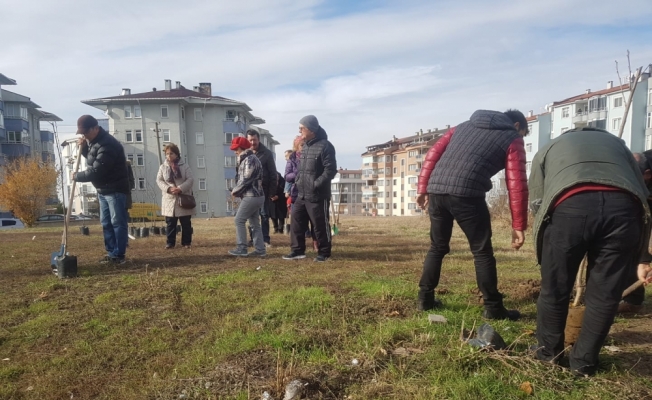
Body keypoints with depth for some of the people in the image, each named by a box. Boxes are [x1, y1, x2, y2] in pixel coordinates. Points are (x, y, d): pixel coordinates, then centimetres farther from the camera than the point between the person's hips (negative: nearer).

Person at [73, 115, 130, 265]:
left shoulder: (107, 145, -23)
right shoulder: (93, 140, 9)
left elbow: (96, 171, -25)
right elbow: (90, 157, 24)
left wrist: (77, 176, -9)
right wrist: (84, 147, 4)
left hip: (115, 189, -10)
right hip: (102, 189, 10)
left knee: (117, 222, -5)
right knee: (106, 223, 11)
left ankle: (119, 255, 0)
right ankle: (111, 253, 18)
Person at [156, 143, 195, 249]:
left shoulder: (185, 166, 1)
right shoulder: (163, 167, 7)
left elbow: (190, 179, -5)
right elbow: (159, 180, 2)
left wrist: (180, 188, -20)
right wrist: (168, 188, -16)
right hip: (169, 199, 2)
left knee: (186, 223, 5)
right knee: (170, 223, 7)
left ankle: (186, 242, 14)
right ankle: (170, 242, 16)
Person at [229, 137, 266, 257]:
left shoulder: (249, 160, -14)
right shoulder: (247, 159, 19)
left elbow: (245, 180, -19)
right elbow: (241, 178, 19)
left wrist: (234, 191, -7)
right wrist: (237, 191, 5)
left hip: (251, 196, -10)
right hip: (255, 195, 10)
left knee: (239, 220, -3)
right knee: (255, 223, 10)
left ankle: (241, 248, 2)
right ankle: (260, 249, 13)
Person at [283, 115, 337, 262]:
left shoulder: (325, 146, -12)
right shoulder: (304, 146, 15)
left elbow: (330, 170, -17)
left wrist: (316, 184, -20)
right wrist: (297, 181, 11)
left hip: (317, 195, -8)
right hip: (301, 195, 8)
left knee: (320, 225, 2)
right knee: (296, 221, 9)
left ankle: (324, 253, 16)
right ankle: (298, 250, 21)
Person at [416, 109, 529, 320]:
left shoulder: (465, 126, 30)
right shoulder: (512, 139, 15)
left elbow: (433, 153, 19)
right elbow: (517, 184, 5)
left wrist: (422, 189, 18)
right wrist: (518, 226, 7)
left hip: (436, 190, 5)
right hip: (466, 194, -5)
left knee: (437, 247, 18)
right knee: (482, 252, 9)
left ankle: (425, 299, 23)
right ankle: (493, 308, 16)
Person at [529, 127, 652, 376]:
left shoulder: (549, 148, 35)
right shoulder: (615, 142, 39)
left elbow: (536, 201, 23)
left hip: (570, 205, -2)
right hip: (623, 205, 2)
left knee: (555, 288, 15)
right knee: (604, 294, 16)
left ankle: (548, 351, 32)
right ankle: (583, 362, 28)